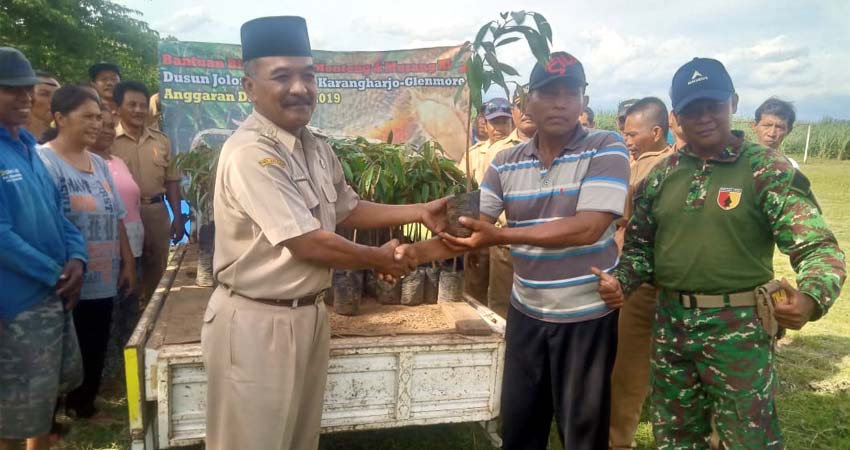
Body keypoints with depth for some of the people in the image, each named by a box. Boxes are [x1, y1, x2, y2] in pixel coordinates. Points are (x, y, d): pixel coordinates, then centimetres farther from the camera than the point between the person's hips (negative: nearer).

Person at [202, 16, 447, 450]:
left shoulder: (317, 148, 5)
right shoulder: (250, 153, -24)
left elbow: (347, 210, 16)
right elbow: (307, 244, -25)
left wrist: (421, 212, 8)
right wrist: (378, 259, -9)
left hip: (308, 314, 8)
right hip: (256, 322, -8)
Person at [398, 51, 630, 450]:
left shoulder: (606, 150, -12)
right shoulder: (505, 163, 1)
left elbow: (588, 228, -25)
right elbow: (470, 227, 1)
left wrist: (499, 236, -32)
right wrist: (418, 251, -17)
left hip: (587, 315, -4)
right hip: (526, 312, 4)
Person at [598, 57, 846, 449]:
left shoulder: (767, 169, -8)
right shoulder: (661, 175, 5)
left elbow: (819, 246, -14)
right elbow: (640, 244, 13)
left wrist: (810, 299, -34)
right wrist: (621, 281, -6)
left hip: (739, 327, -4)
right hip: (670, 323, 4)